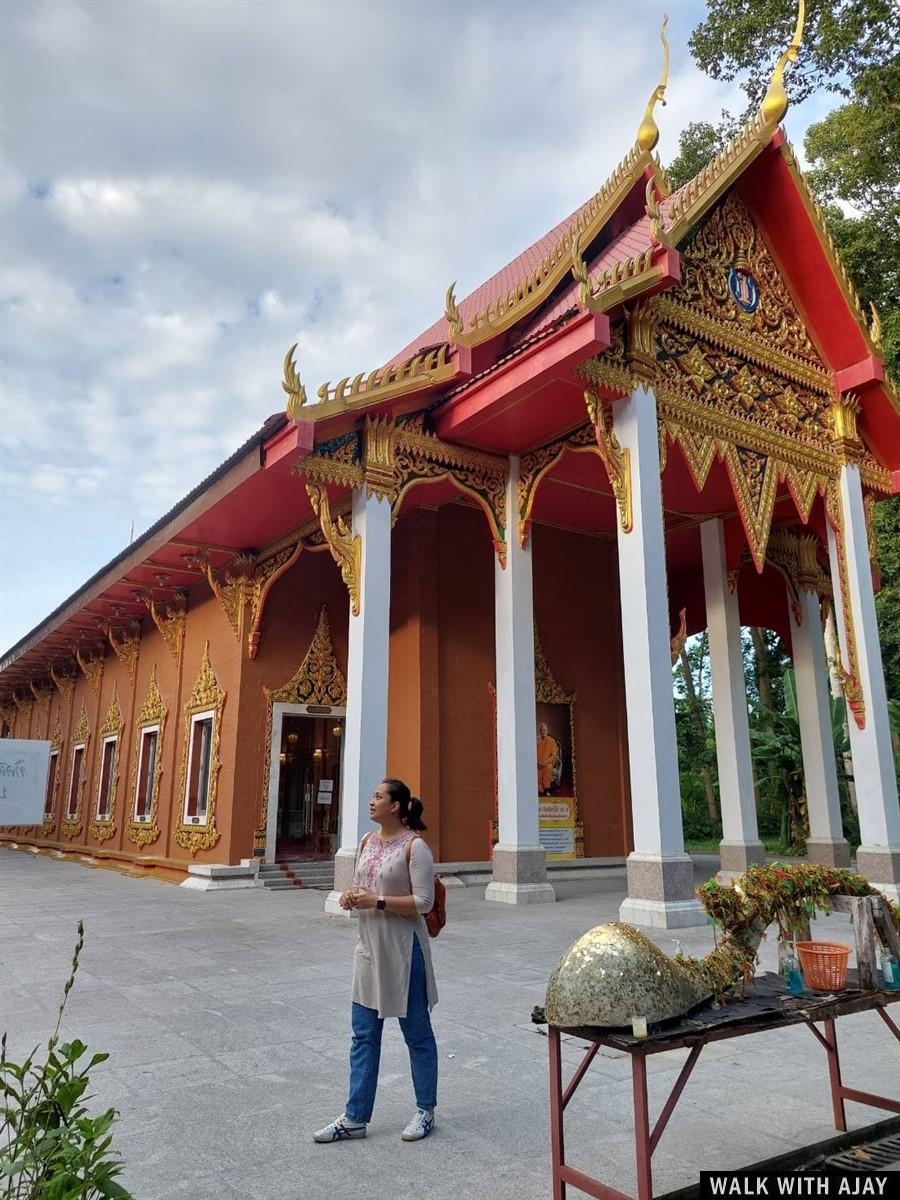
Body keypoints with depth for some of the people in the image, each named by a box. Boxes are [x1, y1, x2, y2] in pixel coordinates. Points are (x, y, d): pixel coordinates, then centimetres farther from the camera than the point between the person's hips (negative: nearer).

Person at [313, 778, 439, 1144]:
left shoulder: (414, 846, -16)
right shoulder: (367, 842, 6)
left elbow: (423, 901, -19)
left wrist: (377, 902, -22)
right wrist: (350, 896, -6)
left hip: (403, 949, -7)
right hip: (369, 947, 7)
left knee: (416, 1032, 10)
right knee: (363, 1035, 13)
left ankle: (426, 1111, 27)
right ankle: (355, 1118, 24)